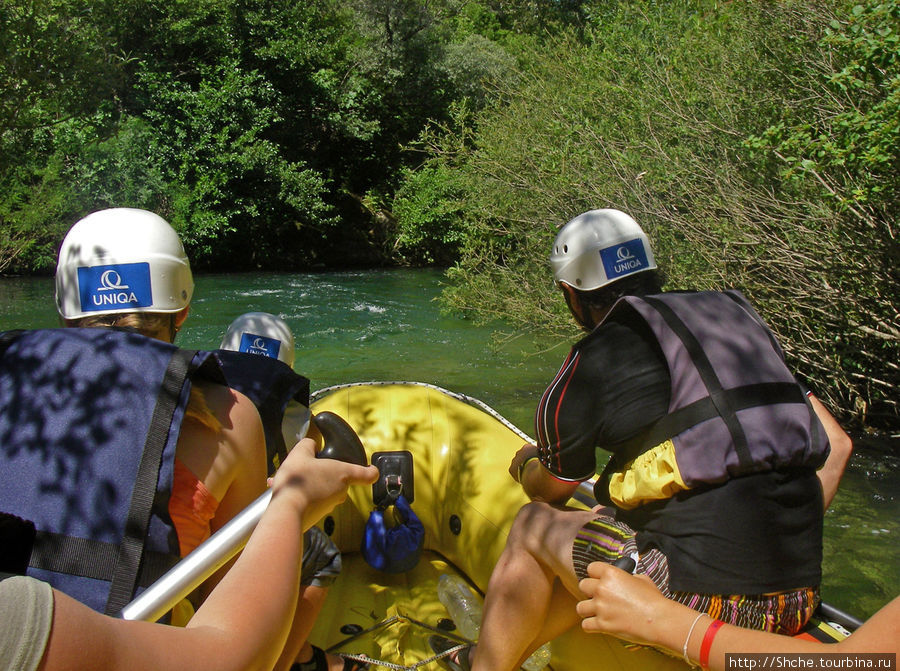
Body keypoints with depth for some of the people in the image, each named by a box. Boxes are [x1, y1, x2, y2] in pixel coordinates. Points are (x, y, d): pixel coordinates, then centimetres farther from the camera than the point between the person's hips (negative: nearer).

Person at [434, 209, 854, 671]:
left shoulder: (594, 359, -3)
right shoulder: (738, 316, 14)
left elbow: (550, 493, 12)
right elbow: (836, 445, 14)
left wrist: (525, 464, 35)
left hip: (697, 597, -7)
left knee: (533, 527, 14)